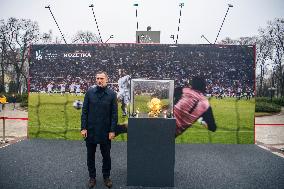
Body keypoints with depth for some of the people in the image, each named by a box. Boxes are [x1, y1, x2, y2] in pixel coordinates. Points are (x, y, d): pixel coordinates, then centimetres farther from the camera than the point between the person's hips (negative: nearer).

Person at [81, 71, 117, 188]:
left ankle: (106, 177, 31)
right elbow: (84, 111, 1)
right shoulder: (90, 92, -1)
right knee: (90, 155, 13)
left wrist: (112, 130, -7)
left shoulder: (112, 94, -4)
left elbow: (114, 114, -3)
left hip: (105, 131, -1)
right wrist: (83, 128, -5)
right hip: (90, 130, 1)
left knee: (106, 155, 12)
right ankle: (92, 177, 31)